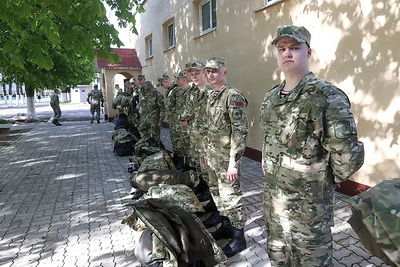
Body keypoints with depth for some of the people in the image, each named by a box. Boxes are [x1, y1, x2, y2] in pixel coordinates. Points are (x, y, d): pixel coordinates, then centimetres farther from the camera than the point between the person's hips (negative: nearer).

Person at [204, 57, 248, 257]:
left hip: (226, 157, -9)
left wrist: (234, 162, -23)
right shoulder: (212, 96, 11)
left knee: (230, 195, 1)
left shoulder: (233, 96, -16)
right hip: (213, 155, 9)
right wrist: (208, 153, 18)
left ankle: (238, 237, 20)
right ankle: (226, 226, 38)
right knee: (216, 192, 19)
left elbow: (240, 131, -21)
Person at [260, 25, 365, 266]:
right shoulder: (271, 97, 4)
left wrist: (327, 180, -8)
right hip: (273, 198, 7)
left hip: (309, 203, -6)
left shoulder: (327, 97, -20)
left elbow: (348, 157, -24)